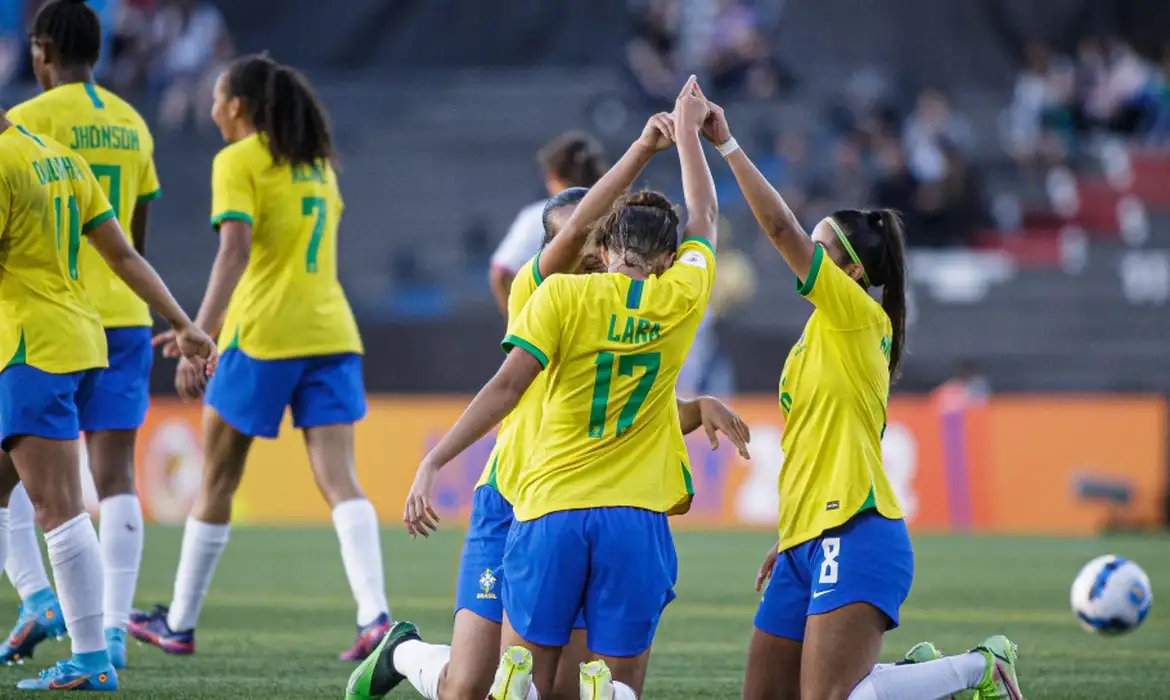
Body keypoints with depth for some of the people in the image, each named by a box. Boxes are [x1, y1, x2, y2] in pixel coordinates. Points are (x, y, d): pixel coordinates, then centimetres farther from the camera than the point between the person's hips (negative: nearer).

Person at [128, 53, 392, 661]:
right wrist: (211, 326, 32)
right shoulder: (317, 164, 19)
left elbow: (236, 252, -17)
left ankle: (180, 624, 19)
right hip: (331, 332, 5)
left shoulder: (238, 162, -4)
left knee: (218, 479, 9)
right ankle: (375, 615, -24)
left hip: (264, 337, -5)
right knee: (339, 479, -4)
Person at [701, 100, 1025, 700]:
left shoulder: (859, 315, -5)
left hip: (855, 538, -9)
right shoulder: (820, 336, 22)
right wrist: (789, 540, 25)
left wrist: (727, 144, -13)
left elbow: (781, 228, -14)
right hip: (808, 542, 9)